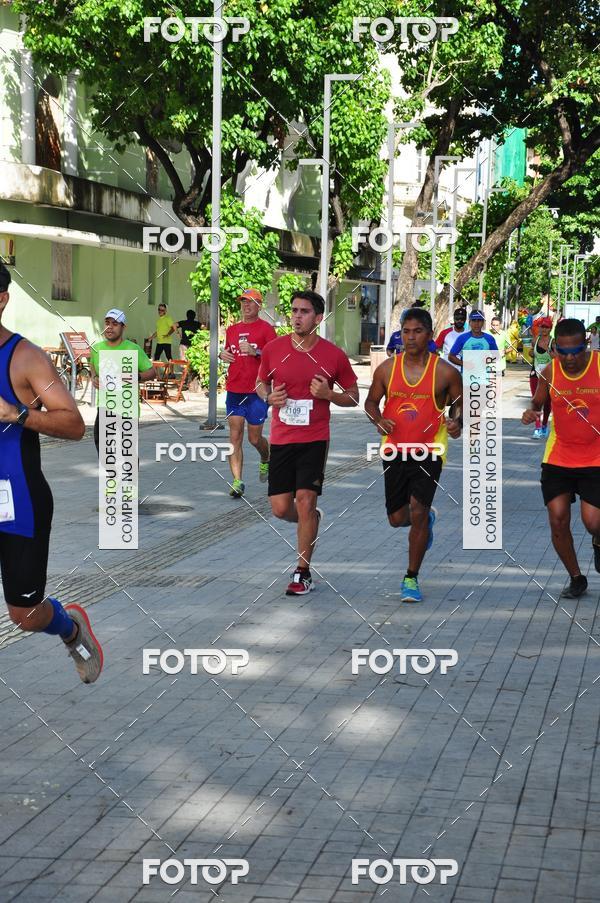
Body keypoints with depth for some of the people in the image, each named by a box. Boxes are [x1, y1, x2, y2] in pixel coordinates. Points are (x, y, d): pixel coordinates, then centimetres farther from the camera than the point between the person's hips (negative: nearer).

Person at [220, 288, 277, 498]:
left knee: (255, 438, 4)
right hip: (234, 390, 4)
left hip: (257, 390, -4)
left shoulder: (265, 328, -3)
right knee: (235, 437, -4)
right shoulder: (232, 329, 13)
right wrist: (223, 355, 3)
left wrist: (255, 352, -22)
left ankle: (265, 460, 37)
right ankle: (237, 481, -5)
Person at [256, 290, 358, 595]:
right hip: (281, 438, 3)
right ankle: (312, 519, 38)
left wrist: (328, 394, -14)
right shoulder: (274, 349, 1)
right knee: (280, 508, 2)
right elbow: (261, 382, 17)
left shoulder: (333, 354, -4)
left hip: (315, 439, -3)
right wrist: (269, 396, -5)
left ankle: (303, 573, 4)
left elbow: (353, 396, 6)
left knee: (305, 501, -9)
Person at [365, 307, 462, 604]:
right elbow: (371, 401, 11)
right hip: (395, 450, 3)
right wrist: (378, 419, -11)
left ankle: (411, 579, 2)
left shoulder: (445, 372, -7)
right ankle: (427, 519, 47)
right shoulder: (387, 369, -1)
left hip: (429, 450, -3)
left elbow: (459, 402, 5)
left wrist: (457, 421, -17)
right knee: (397, 518, 8)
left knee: (417, 512, -14)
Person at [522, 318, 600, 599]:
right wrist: (531, 412, -12)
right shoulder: (550, 371, -5)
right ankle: (576, 578, 20)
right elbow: (538, 402, 11)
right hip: (558, 457, 3)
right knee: (558, 520, -2)